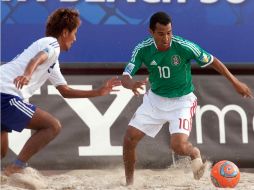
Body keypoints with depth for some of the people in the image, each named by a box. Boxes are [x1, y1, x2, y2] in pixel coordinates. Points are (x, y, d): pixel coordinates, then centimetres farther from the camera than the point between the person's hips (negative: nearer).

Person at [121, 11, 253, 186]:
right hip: (155, 99, 3)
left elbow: (212, 61, -10)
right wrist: (133, 84, -43)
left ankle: (194, 153, 17)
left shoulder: (185, 47, -24)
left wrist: (235, 82, -6)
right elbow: (125, 78, -18)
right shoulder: (142, 50, -17)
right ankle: (129, 183, 17)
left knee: (179, 146, -22)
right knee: (130, 139, -4)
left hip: (181, 101, -3)